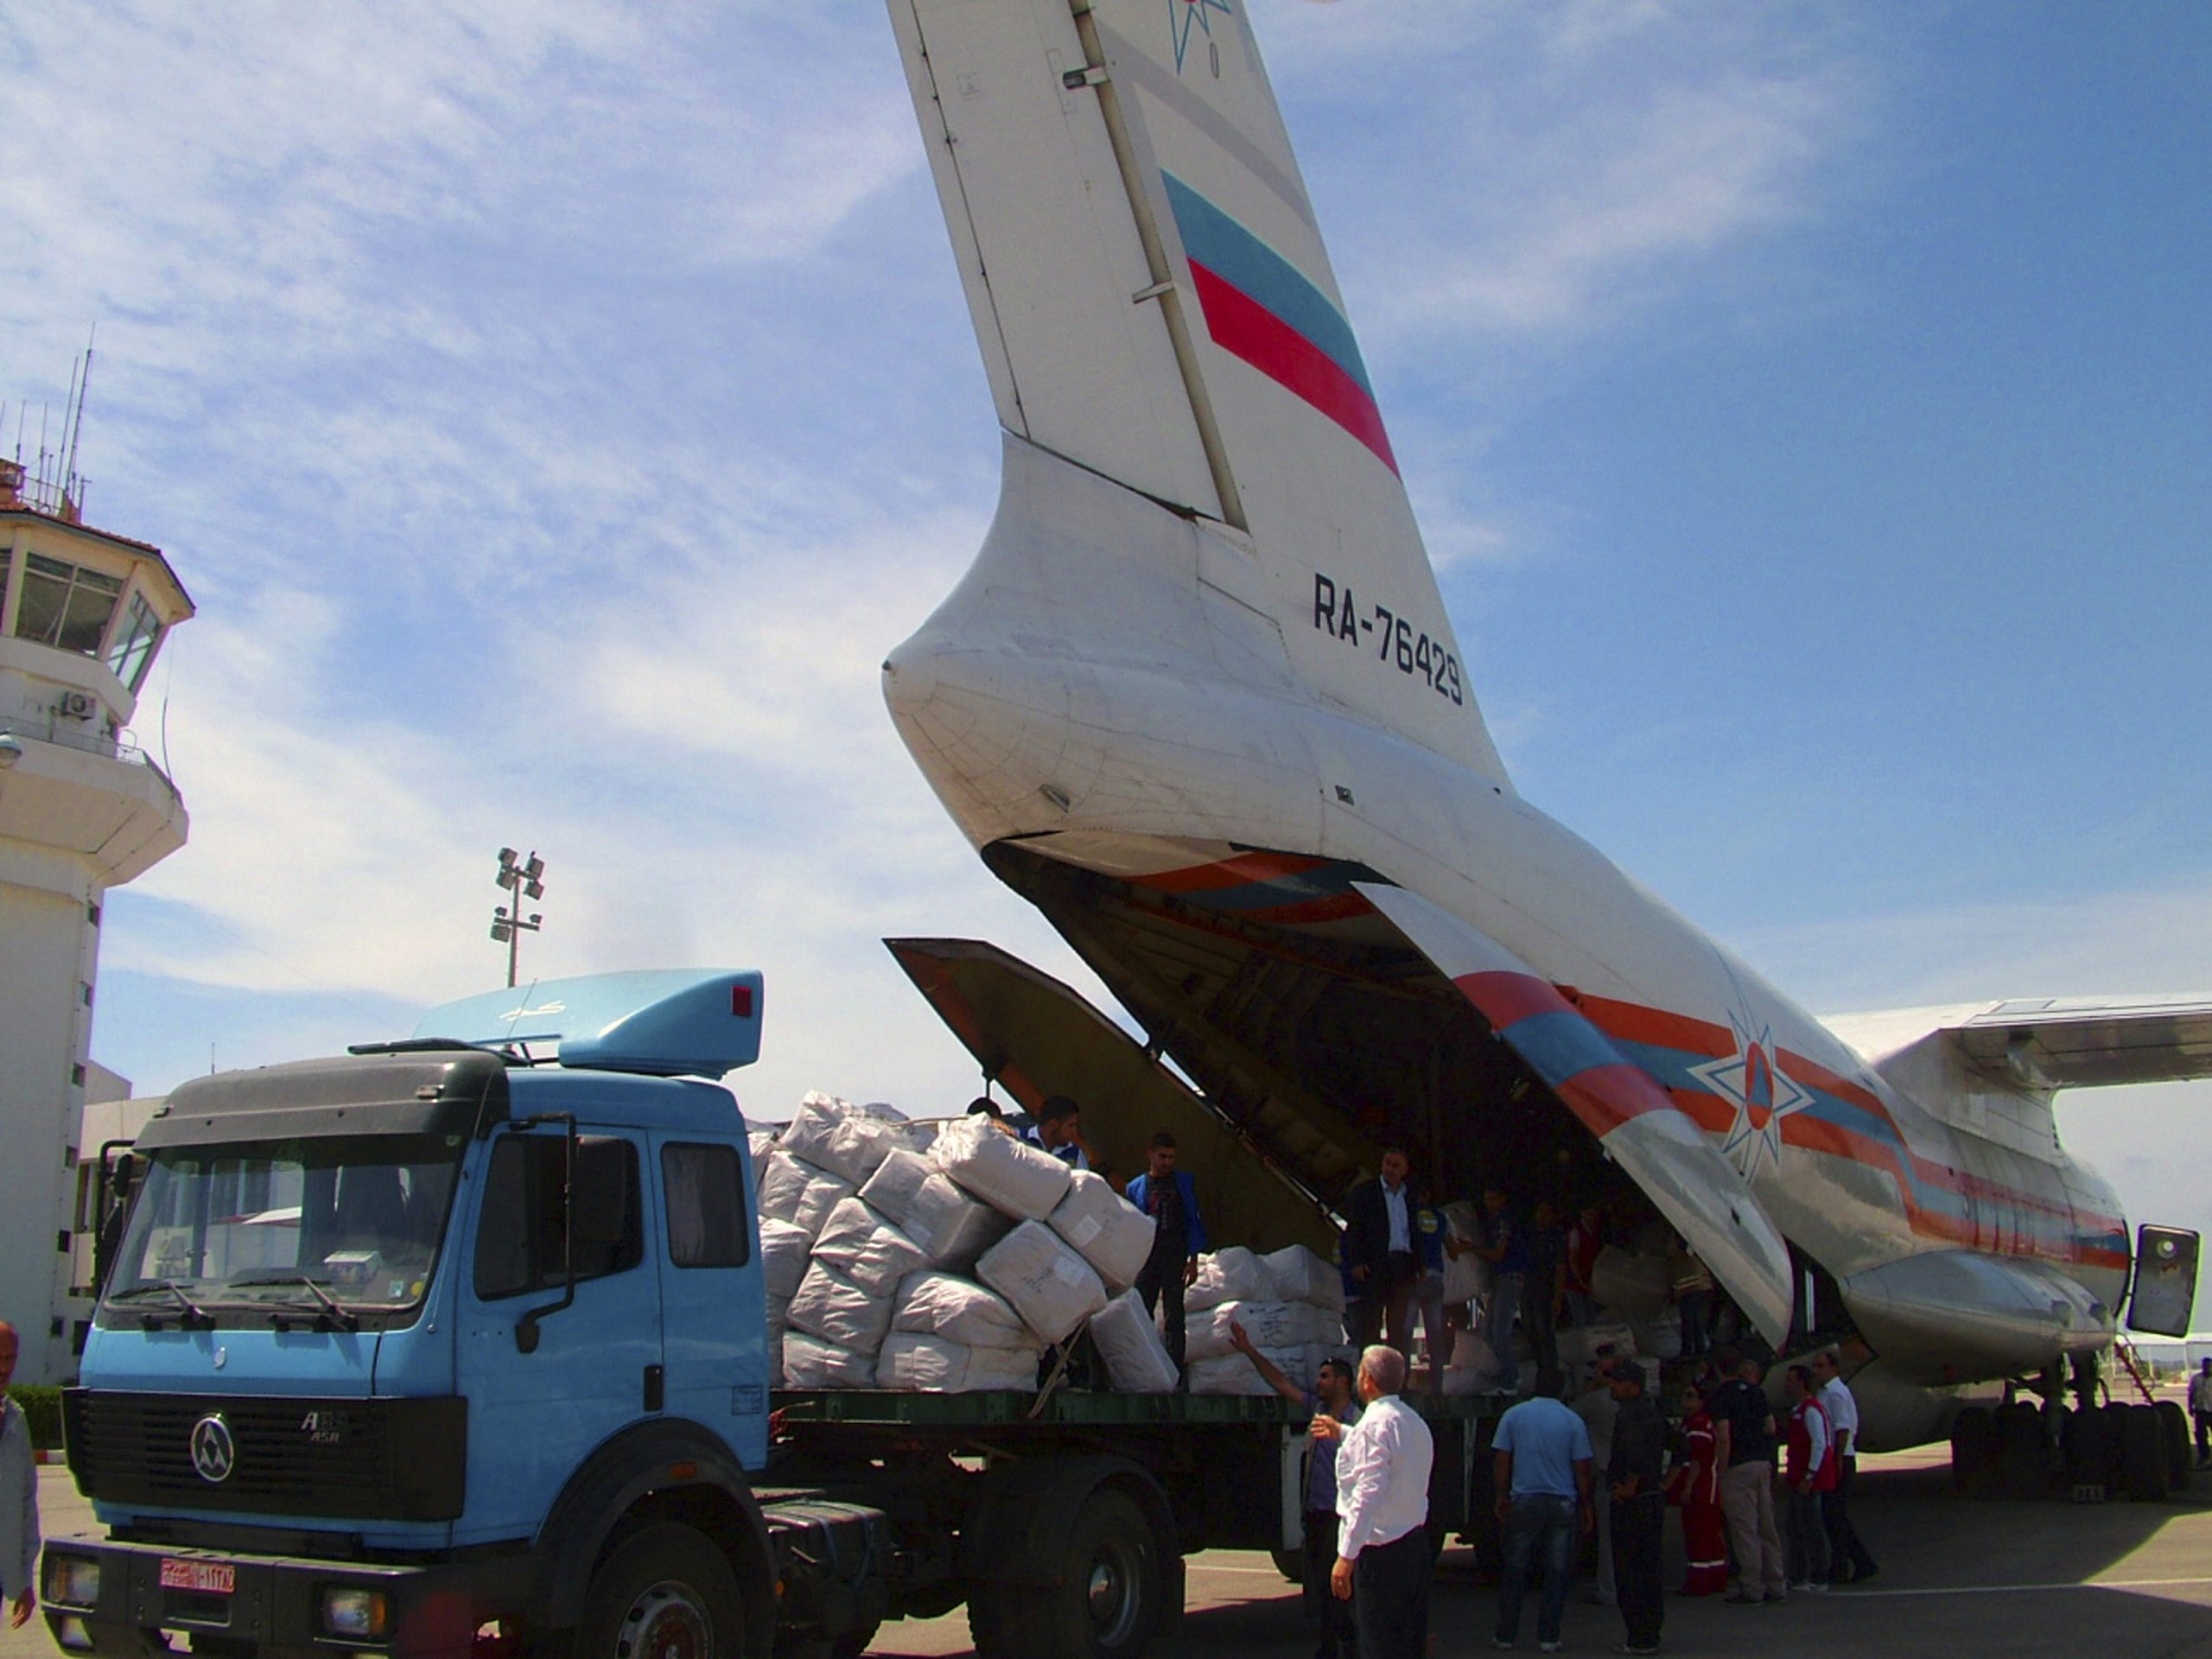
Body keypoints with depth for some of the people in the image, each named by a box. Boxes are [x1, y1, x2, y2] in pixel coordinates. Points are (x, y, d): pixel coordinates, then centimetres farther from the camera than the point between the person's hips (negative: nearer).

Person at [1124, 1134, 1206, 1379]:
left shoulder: (1184, 1184, 7)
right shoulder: (1136, 1188, 9)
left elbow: (1194, 1221, 6)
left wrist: (1193, 1261, -2)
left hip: (1175, 1259, -2)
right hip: (1145, 1260, 2)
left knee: (1174, 1317, -4)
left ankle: (1176, 1372, -4)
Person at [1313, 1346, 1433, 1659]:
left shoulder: (1374, 1423, -16)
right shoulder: (1415, 1422, 13)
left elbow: (1368, 1494, -24)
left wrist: (1346, 1555, -24)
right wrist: (1343, 1434, 45)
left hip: (1380, 1549, -9)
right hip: (1416, 1543, 9)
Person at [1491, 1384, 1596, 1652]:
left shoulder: (1513, 1416, -1)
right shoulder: (1572, 1421, -4)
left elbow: (1501, 1459, 1)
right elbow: (1582, 1467, -2)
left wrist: (1502, 1497, 11)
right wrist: (1587, 1506, 8)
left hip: (1524, 1501, 1)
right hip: (1562, 1503, -1)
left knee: (1515, 1571, 9)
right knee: (1557, 1573, 7)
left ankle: (1505, 1635, 13)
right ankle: (1548, 1638, 6)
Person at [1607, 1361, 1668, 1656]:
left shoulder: (1628, 1413, -18)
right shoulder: (1654, 1411, 12)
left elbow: (1635, 1452, -30)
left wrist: (1629, 1486, -21)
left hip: (1631, 1500, -9)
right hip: (1656, 1498, 9)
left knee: (1628, 1573, -3)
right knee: (1650, 1569, 15)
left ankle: (1640, 1638, -2)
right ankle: (1652, 1631, 21)